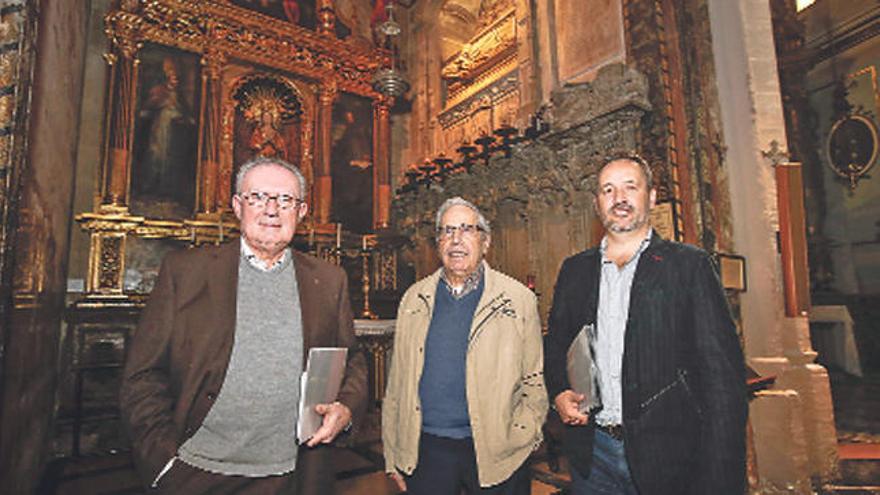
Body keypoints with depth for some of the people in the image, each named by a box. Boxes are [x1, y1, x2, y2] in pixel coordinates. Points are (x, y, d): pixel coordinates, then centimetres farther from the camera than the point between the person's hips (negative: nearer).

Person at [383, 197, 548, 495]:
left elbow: (535, 382, 0)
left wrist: (519, 440, -8)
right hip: (425, 450, 2)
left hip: (496, 453, -1)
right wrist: (393, 453, 5)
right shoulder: (414, 298, 5)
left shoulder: (519, 299, -2)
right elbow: (397, 381, 7)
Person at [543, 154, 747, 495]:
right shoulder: (574, 270, 5)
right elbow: (555, 344, 14)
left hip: (666, 457, -2)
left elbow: (722, 374, -9)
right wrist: (559, 393, -4)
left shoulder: (689, 265, -5)